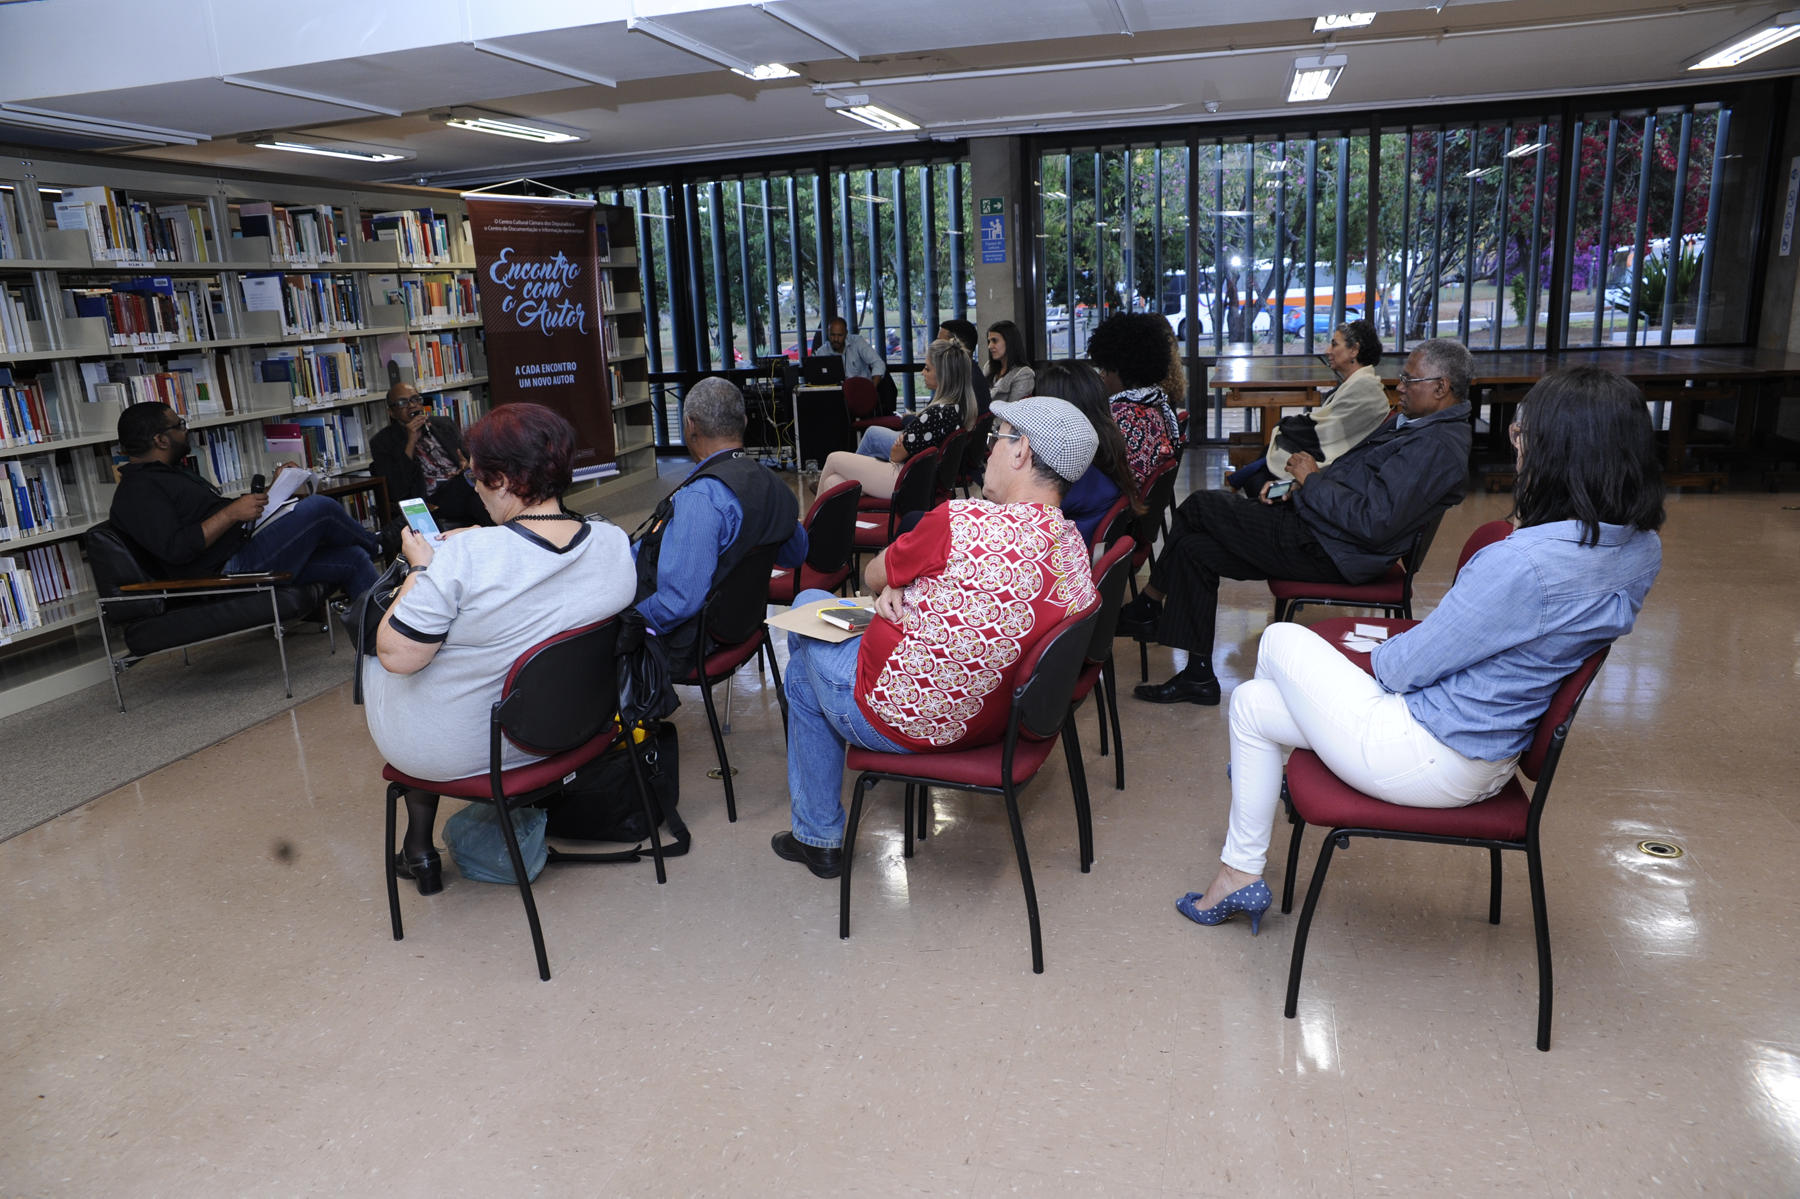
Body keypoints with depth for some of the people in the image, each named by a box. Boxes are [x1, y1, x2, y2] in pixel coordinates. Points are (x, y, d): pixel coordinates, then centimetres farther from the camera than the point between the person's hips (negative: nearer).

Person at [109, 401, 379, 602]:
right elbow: (175, 548, -22)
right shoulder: (138, 492, -9)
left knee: (352, 559, 0)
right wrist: (232, 514, -23)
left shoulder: (172, 474, 26)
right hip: (228, 571, -11)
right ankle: (375, 544, 13)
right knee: (319, 508, -17)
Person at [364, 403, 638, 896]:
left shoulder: (464, 559, -31)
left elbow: (397, 656, -23)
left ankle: (419, 850, 38)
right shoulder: (616, 544, -13)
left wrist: (420, 566, -11)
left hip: (450, 752, -5)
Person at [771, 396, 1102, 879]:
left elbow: (874, 578, -9)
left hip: (897, 722, -7)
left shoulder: (961, 521, -27)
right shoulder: (1077, 552, -6)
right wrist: (903, 588, -5)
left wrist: (893, 586, 13)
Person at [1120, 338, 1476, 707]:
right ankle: (1198, 677, 9)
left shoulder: (1439, 447, -18)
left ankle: (1146, 607, 12)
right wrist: (1297, 486, 6)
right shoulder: (1411, 423, 16)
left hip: (1327, 552, -11)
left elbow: (1373, 522, -27)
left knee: (1200, 506, -9)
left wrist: (1313, 479, -16)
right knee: (1195, 548, 5)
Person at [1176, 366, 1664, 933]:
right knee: (1252, 701, 18)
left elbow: (1405, 667, -19)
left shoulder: (1521, 563, -32)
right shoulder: (1641, 548, -4)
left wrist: (1380, 653, 2)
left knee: (1282, 640, 13)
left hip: (1434, 764, -9)